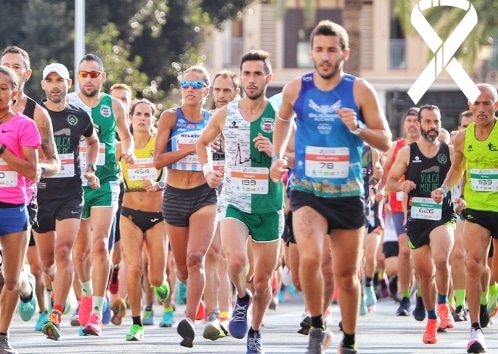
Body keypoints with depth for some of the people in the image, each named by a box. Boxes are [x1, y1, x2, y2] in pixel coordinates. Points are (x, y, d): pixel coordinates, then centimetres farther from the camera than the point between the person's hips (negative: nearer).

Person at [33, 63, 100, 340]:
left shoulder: (79, 117, 4)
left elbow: (93, 141, 25)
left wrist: (90, 168, 10)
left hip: (71, 194, -1)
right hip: (41, 193, 1)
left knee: (63, 252, -18)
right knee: (47, 261, 8)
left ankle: (56, 317, -21)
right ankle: (62, 287, 41)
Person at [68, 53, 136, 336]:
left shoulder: (114, 106, 4)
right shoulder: (67, 105, 1)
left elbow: (126, 135, 19)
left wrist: (129, 151, -1)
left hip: (105, 183, -1)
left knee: (99, 244, -14)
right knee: (81, 248, 8)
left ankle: (96, 312, -15)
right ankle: (87, 293, 35)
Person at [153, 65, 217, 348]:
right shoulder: (171, 117, -1)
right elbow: (158, 159, -8)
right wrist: (191, 148, -18)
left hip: (205, 195, -1)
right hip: (175, 195, 2)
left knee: (195, 259, -21)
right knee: (183, 268, 11)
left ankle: (191, 320, -28)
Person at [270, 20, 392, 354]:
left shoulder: (360, 91, -5)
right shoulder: (296, 89, 0)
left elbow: (385, 142, -3)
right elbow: (283, 119, 22)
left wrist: (357, 128, -21)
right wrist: (278, 156, 10)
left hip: (348, 192, 0)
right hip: (307, 190, 0)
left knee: (347, 274, 10)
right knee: (310, 257, -25)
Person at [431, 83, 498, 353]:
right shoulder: (462, 138, 2)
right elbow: (457, 168, 20)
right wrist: (444, 188, 3)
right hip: (476, 210, 2)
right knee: (473, 264, -16)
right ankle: (475, 329, -12)